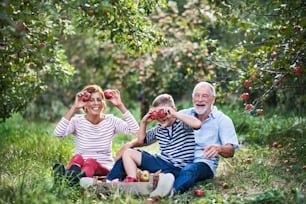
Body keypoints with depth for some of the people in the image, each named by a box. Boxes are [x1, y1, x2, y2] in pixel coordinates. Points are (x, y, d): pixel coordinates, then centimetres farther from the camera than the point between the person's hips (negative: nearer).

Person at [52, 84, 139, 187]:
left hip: (105, 169, -1)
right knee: (78, 157, -32)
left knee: (91, 162, -34)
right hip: (80, 166, 1)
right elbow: (58, 133, -20)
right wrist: (74, 108, -23)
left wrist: (120, 105, -14)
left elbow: (134, 129, -13)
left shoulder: (111, 121, 4)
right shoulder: (78, 121, 1)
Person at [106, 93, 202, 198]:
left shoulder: (181, 124, -6)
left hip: (177, 168, -8)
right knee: (127, 152, 7)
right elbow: (141, 141, 27)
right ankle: (132, 182, -9)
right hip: (161, 162, 8)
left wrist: (175, 114, -26)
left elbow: (197, 124, -29)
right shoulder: (159, 129, 15)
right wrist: (144, 122, 11)